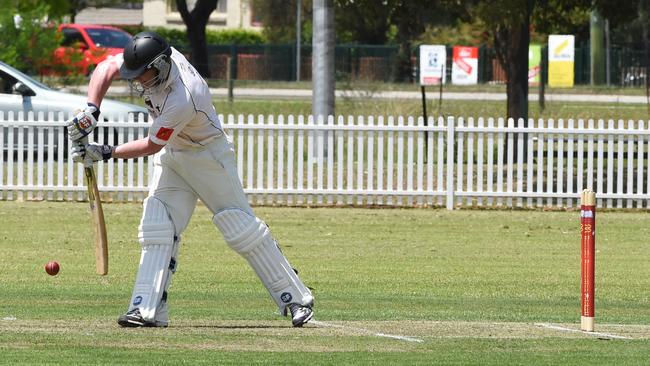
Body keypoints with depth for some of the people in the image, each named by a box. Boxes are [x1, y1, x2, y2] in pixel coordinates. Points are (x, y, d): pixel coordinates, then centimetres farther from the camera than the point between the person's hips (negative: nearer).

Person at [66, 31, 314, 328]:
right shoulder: (155, 57, -17)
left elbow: (152, 146, -27)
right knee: (157, 225, -6)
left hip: (208, 155, -7)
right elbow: (106, 68, -9)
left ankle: (296, 298, 4)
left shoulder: (182, 100, -37)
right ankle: (148, 309, -11)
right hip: (170, 156, 7)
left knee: (240, 226, -5)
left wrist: (106, 153, -26)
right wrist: (91, 111, -23)